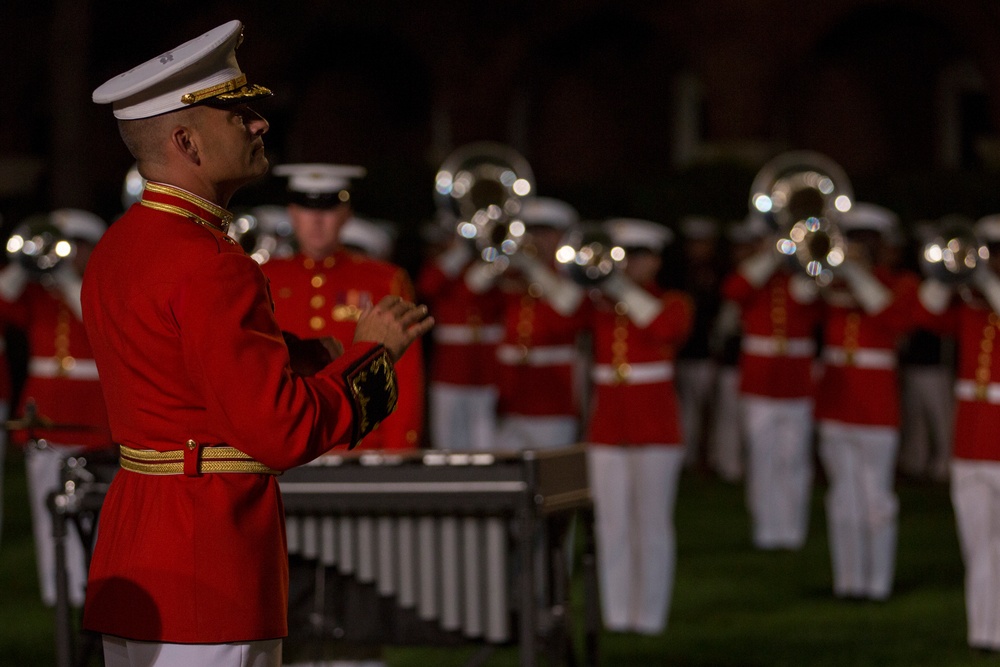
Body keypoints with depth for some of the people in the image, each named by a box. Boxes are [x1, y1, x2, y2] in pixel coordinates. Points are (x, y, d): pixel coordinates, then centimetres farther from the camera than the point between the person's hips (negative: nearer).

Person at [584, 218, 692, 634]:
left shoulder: (672, 303, 3)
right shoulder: (598, 304, 12)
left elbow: (667, 328, -19)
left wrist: (626, 291, -16)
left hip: (654, 426, -3)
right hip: (607, 425, 3)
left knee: (652, 524, -1)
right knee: (612, 525, 2)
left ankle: (650, 615, 2)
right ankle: (616, 613, 6)